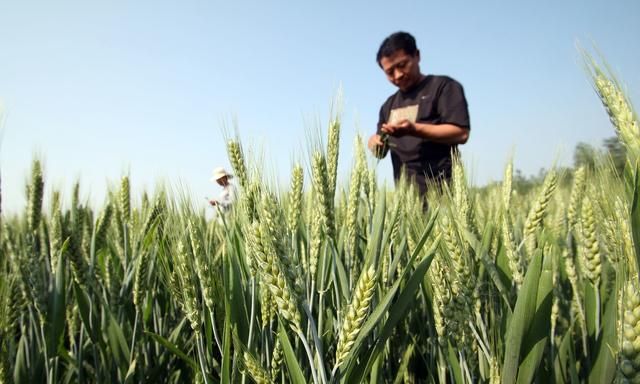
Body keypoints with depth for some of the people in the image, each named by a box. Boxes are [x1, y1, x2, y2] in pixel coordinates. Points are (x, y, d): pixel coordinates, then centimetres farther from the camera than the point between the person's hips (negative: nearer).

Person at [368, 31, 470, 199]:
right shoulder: (389, 105, 20)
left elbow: (461, 133, -11)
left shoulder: (443, 86, 1)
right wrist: (376, 144, -1)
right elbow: (381, 151, 24)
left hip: (439, 189, -5)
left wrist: (414, 129, -21)